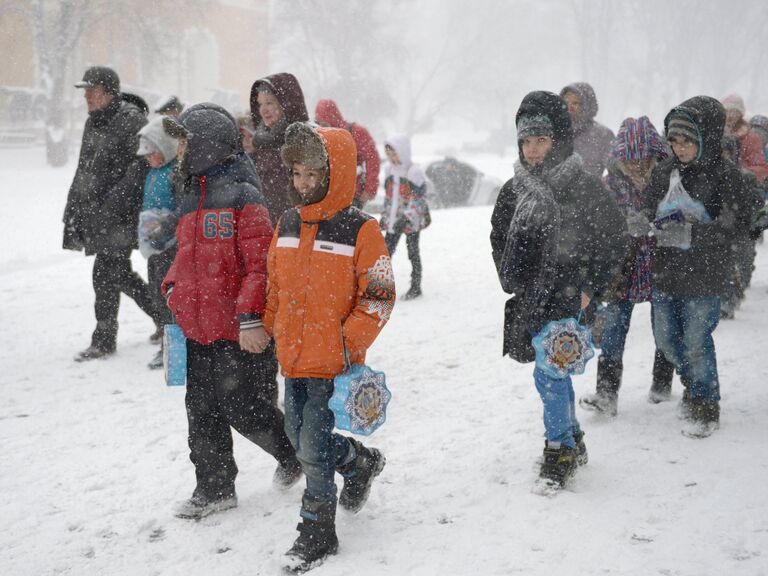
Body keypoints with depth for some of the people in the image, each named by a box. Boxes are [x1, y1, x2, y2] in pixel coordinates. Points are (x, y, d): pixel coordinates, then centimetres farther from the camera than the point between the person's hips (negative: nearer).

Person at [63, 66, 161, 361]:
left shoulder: (131, 118, -12)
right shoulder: (92, 123, 15)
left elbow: (140, 166, -18)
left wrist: (113, 204, -22)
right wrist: (74, 209, 18)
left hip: (121, 215, -8)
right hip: (97, 213, 9)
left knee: (105, 273, -8)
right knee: (119, 272, 13)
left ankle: (104, 340, 3)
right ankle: (163, 315, 28)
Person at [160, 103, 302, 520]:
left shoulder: (242, 197, -16)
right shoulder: (191, 198, 12)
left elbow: (261, 264, -20)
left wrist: (250, 318, -23)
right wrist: (174, 289, 10)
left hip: (238, 333, -9)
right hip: (197, 329, 9)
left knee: (244, 410, 0)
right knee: (202, 410, 12)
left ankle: (293, 454, 26)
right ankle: (214, 488, 25)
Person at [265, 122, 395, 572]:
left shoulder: (361, 231, -13)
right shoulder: (288, 224, 7)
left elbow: (380, 296, -12)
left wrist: (349, 343, -17)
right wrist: (268, 330, 15)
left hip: (333, 363, -7)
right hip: (294, 358, 7)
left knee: (313, 445, -4)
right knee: (300, 438, 17)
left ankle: (317, 532, 13)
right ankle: (360, 461, 45)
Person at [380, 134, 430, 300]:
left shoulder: (414, 171, -13)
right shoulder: (389, 169, 8)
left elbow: (419, 199, -17)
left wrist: (406, 218, -24)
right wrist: (384, 215, 16)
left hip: (412, 220, -6)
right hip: (393, 220, 6)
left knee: (413, 252, 5)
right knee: (386, 251, 3)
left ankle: (416, 286, 15)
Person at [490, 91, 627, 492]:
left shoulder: (584, 188, -11)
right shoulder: (515, 190, 4)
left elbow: (614, 241, -5)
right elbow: (499, 239, 18)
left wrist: (588, 289, -9)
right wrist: (512, 282, 9)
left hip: (567, 298, -6)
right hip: (530, 300, 6)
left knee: (549, 373, -10)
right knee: (556, 371, 16)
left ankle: (559, 452, 5)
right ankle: (572, 442, 33)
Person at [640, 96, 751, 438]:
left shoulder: (725, 175, -12)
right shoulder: (665, 171, 3)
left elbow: (735, 224, -19)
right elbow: (648, 211, 10)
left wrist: (688, 234, -29)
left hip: (703, 277, -6)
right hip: (665, 272, 6)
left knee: (696, 342, -1)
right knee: (665, 338, 16)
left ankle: (706, 408, 20)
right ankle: (693, 385, 43)